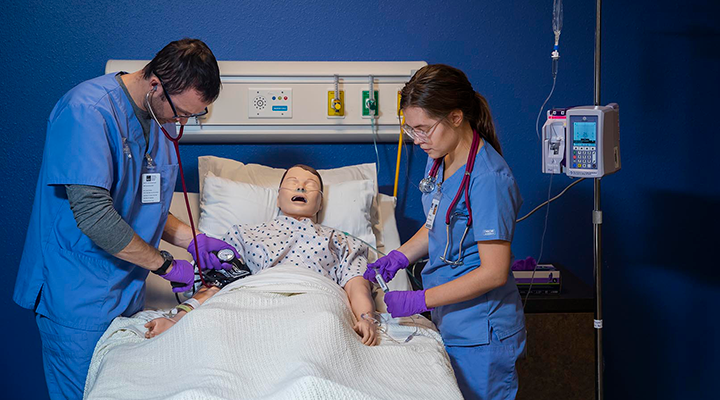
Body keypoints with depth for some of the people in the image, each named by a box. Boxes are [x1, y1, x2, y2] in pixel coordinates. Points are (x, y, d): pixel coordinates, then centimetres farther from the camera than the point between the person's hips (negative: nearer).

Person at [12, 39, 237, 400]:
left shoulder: (156, 118, 8)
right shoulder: (88, 109, -20)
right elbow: (93, 215, -27)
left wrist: (192, 240, 3)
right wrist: (166, 265, -17)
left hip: (126, 289, 8)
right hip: (78, 299, -8)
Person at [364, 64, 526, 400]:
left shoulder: (488, 178, -24)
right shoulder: (439, 159, 3)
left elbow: (494, 272, -25)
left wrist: (418, 301, -23)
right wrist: (399, 257, 3)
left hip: (480, 333, -8)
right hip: (447, 321, 8)